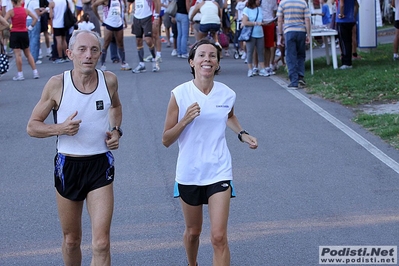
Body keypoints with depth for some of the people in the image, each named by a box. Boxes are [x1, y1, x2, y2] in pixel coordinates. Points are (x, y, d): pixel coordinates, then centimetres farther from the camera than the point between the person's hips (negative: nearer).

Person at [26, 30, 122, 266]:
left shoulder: (109, 80, -4)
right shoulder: (57, 84, -10)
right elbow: (32, 126, -3)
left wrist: (116, 130, 2)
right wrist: (59, 128, -21)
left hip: (100, 166, 0)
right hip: (68, 166, 0)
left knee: (101, 244, -10)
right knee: (71, 240, 15)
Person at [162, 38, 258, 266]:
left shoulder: (227, 95, -4)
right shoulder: (180, 94, -11)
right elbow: (166, 140, -7)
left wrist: (242, 134, 6)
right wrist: (185, 120, -23)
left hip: (219, 173, 0)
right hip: (189, 173, 0)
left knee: (219, 237, -10)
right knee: (193, 231, 19)